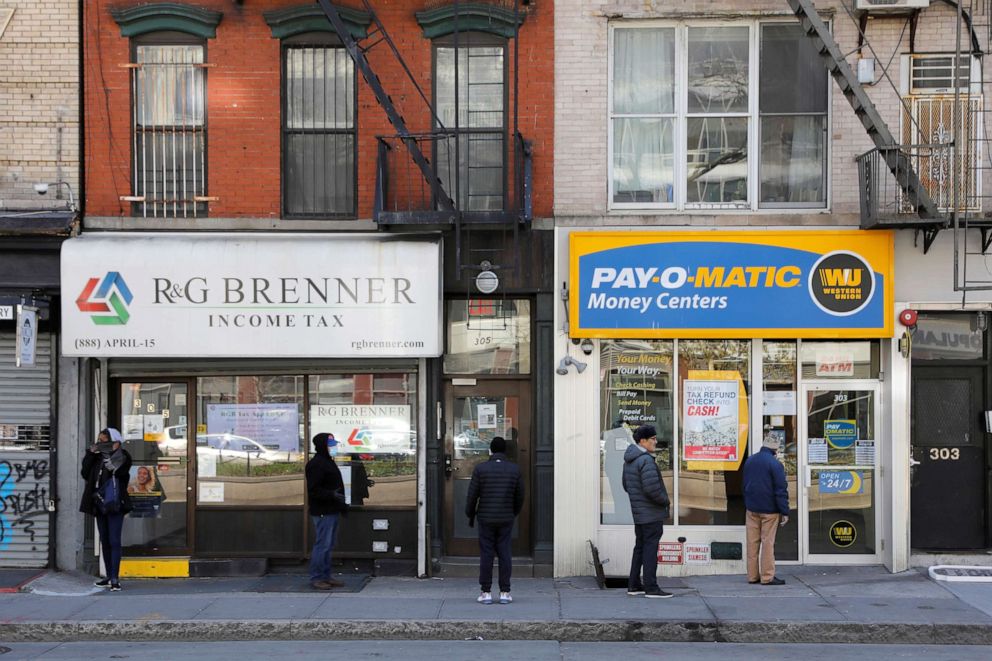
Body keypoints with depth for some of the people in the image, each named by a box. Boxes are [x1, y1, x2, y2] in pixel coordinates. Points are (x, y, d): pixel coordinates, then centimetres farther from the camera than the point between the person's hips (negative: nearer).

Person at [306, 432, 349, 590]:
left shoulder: (328, 462, 17)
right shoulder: (316, 464, -15)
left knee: (328, 545, 13)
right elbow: (313, 489, -21)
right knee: (322, 545, -7)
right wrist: (331, 495, -28)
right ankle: (316, 578, -1)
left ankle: (325, 576, 19)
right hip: (322, 512, -10)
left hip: (331, 511, 10)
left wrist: (342, 504, 22)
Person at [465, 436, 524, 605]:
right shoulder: (515, 469, 0)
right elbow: (520, 496, 6)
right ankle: (505, 592, 4)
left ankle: (486, 592, 3)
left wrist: (470, 515, 11)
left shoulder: (480, 469, -6)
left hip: (485, 518, -1)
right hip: (506, 518, 1)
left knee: (486, 554, 2)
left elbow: (472, 495, -3)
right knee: (505, 554, 5)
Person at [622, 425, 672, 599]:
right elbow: (652, 488, -26)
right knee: (650, 549, -5)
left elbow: (626, 485, 20)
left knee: (640, 547, 16)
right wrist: (665, 500, -10)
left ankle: (634, 585, 20)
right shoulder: (646, 460, -20)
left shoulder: (629, 460, 11)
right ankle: (651, 588, -3)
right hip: (652, 513, -9)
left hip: (638, 512, 9)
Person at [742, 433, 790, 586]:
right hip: (769, 510, -6)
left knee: (752, 542, 8)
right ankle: (767, 577, 0)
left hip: (751, 509, 6)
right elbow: (781, 490, -13)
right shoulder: (775, 464, -14)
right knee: (768, 542, -1)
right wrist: (784, 512, -9)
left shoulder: (749, 461, 8)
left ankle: (752, 576, 11)